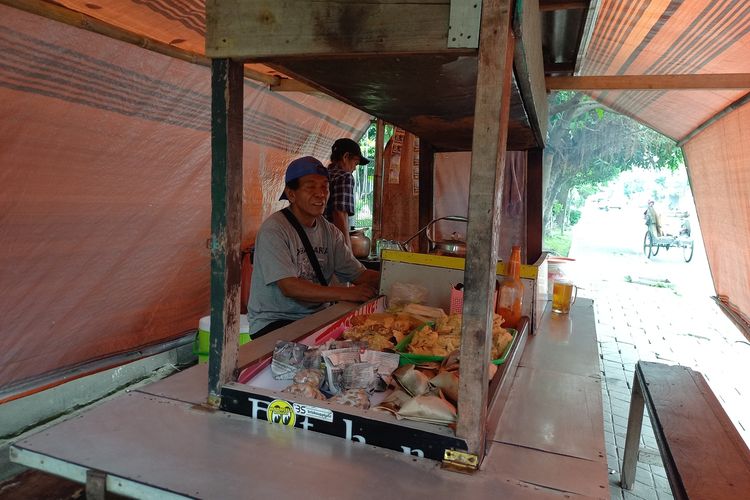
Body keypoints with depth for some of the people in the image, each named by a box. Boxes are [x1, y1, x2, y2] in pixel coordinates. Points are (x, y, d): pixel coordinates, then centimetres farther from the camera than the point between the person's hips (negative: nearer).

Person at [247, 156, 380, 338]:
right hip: (273, 323, -6)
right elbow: (289, 287, -23)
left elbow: (359, 275, 4)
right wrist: (348, 293, -29)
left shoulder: (330, 232, 7)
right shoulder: (274, 230, -14)